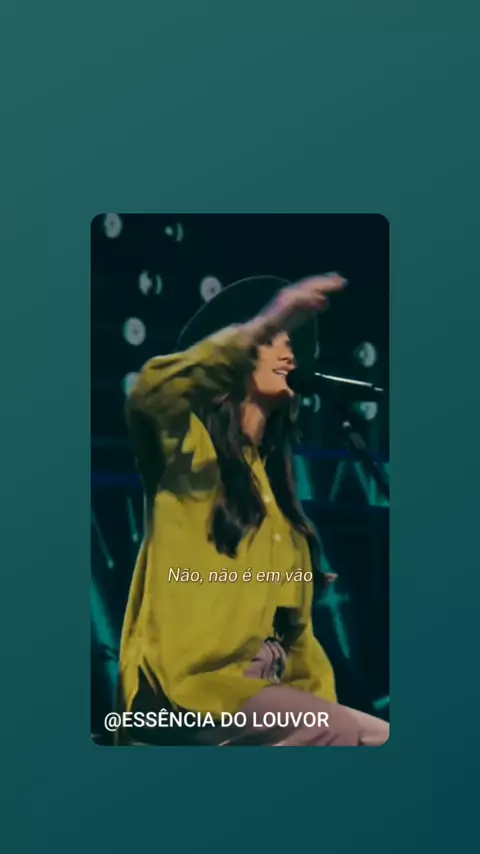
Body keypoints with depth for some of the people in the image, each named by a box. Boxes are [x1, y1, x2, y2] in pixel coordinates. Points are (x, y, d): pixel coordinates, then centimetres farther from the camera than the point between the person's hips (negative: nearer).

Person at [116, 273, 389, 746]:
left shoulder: (271, 480, 22)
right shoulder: (189, 445, 2)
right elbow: (150, 393, -24)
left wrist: (325, 710, 8)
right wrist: (261, 326, -34)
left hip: (253, 686, 8)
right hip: (189, 685, -8)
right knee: (374, 739, -20)